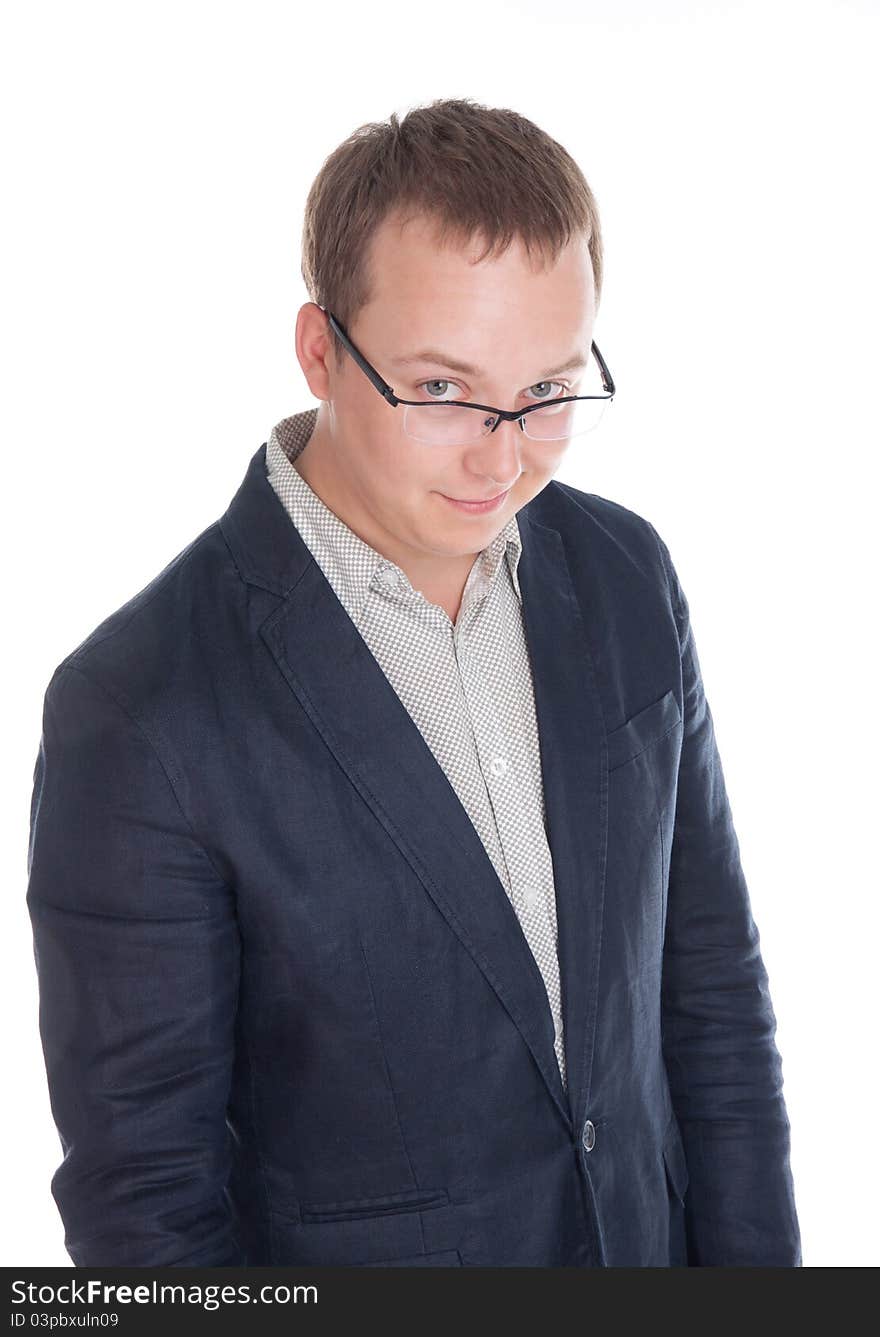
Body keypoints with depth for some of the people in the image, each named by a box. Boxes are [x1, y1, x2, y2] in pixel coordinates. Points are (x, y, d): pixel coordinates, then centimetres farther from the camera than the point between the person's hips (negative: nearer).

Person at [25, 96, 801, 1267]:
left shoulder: (627, 575, -9)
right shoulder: (143, 712, -25)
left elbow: (707, 974, -1)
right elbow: (140, 1176, -17)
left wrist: (752, 1269, 0)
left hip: (646, 1237, 5)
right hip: (350, 1263, -4)